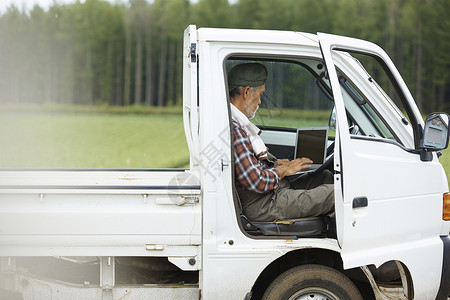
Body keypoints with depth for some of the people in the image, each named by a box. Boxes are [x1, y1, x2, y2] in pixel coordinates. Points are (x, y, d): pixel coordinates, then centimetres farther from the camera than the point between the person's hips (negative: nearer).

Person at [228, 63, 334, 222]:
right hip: (264, 206, -11)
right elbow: (256, 182, -25)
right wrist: (284, 169, -9)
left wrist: (274, 163, 10)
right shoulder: (234, 130, -23)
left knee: (325, 176, 16)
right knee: (334, 192, -11)